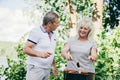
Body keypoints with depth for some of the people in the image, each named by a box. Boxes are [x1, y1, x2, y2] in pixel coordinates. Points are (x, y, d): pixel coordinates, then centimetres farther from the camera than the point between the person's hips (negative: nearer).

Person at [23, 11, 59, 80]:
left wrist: (54, 66, 22)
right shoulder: (36, 31, -9)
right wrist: (40, 54, -30)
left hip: (47, 70, 7)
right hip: (35, 68, -7)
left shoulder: (53, 34, 14)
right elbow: (26, 49, -15)